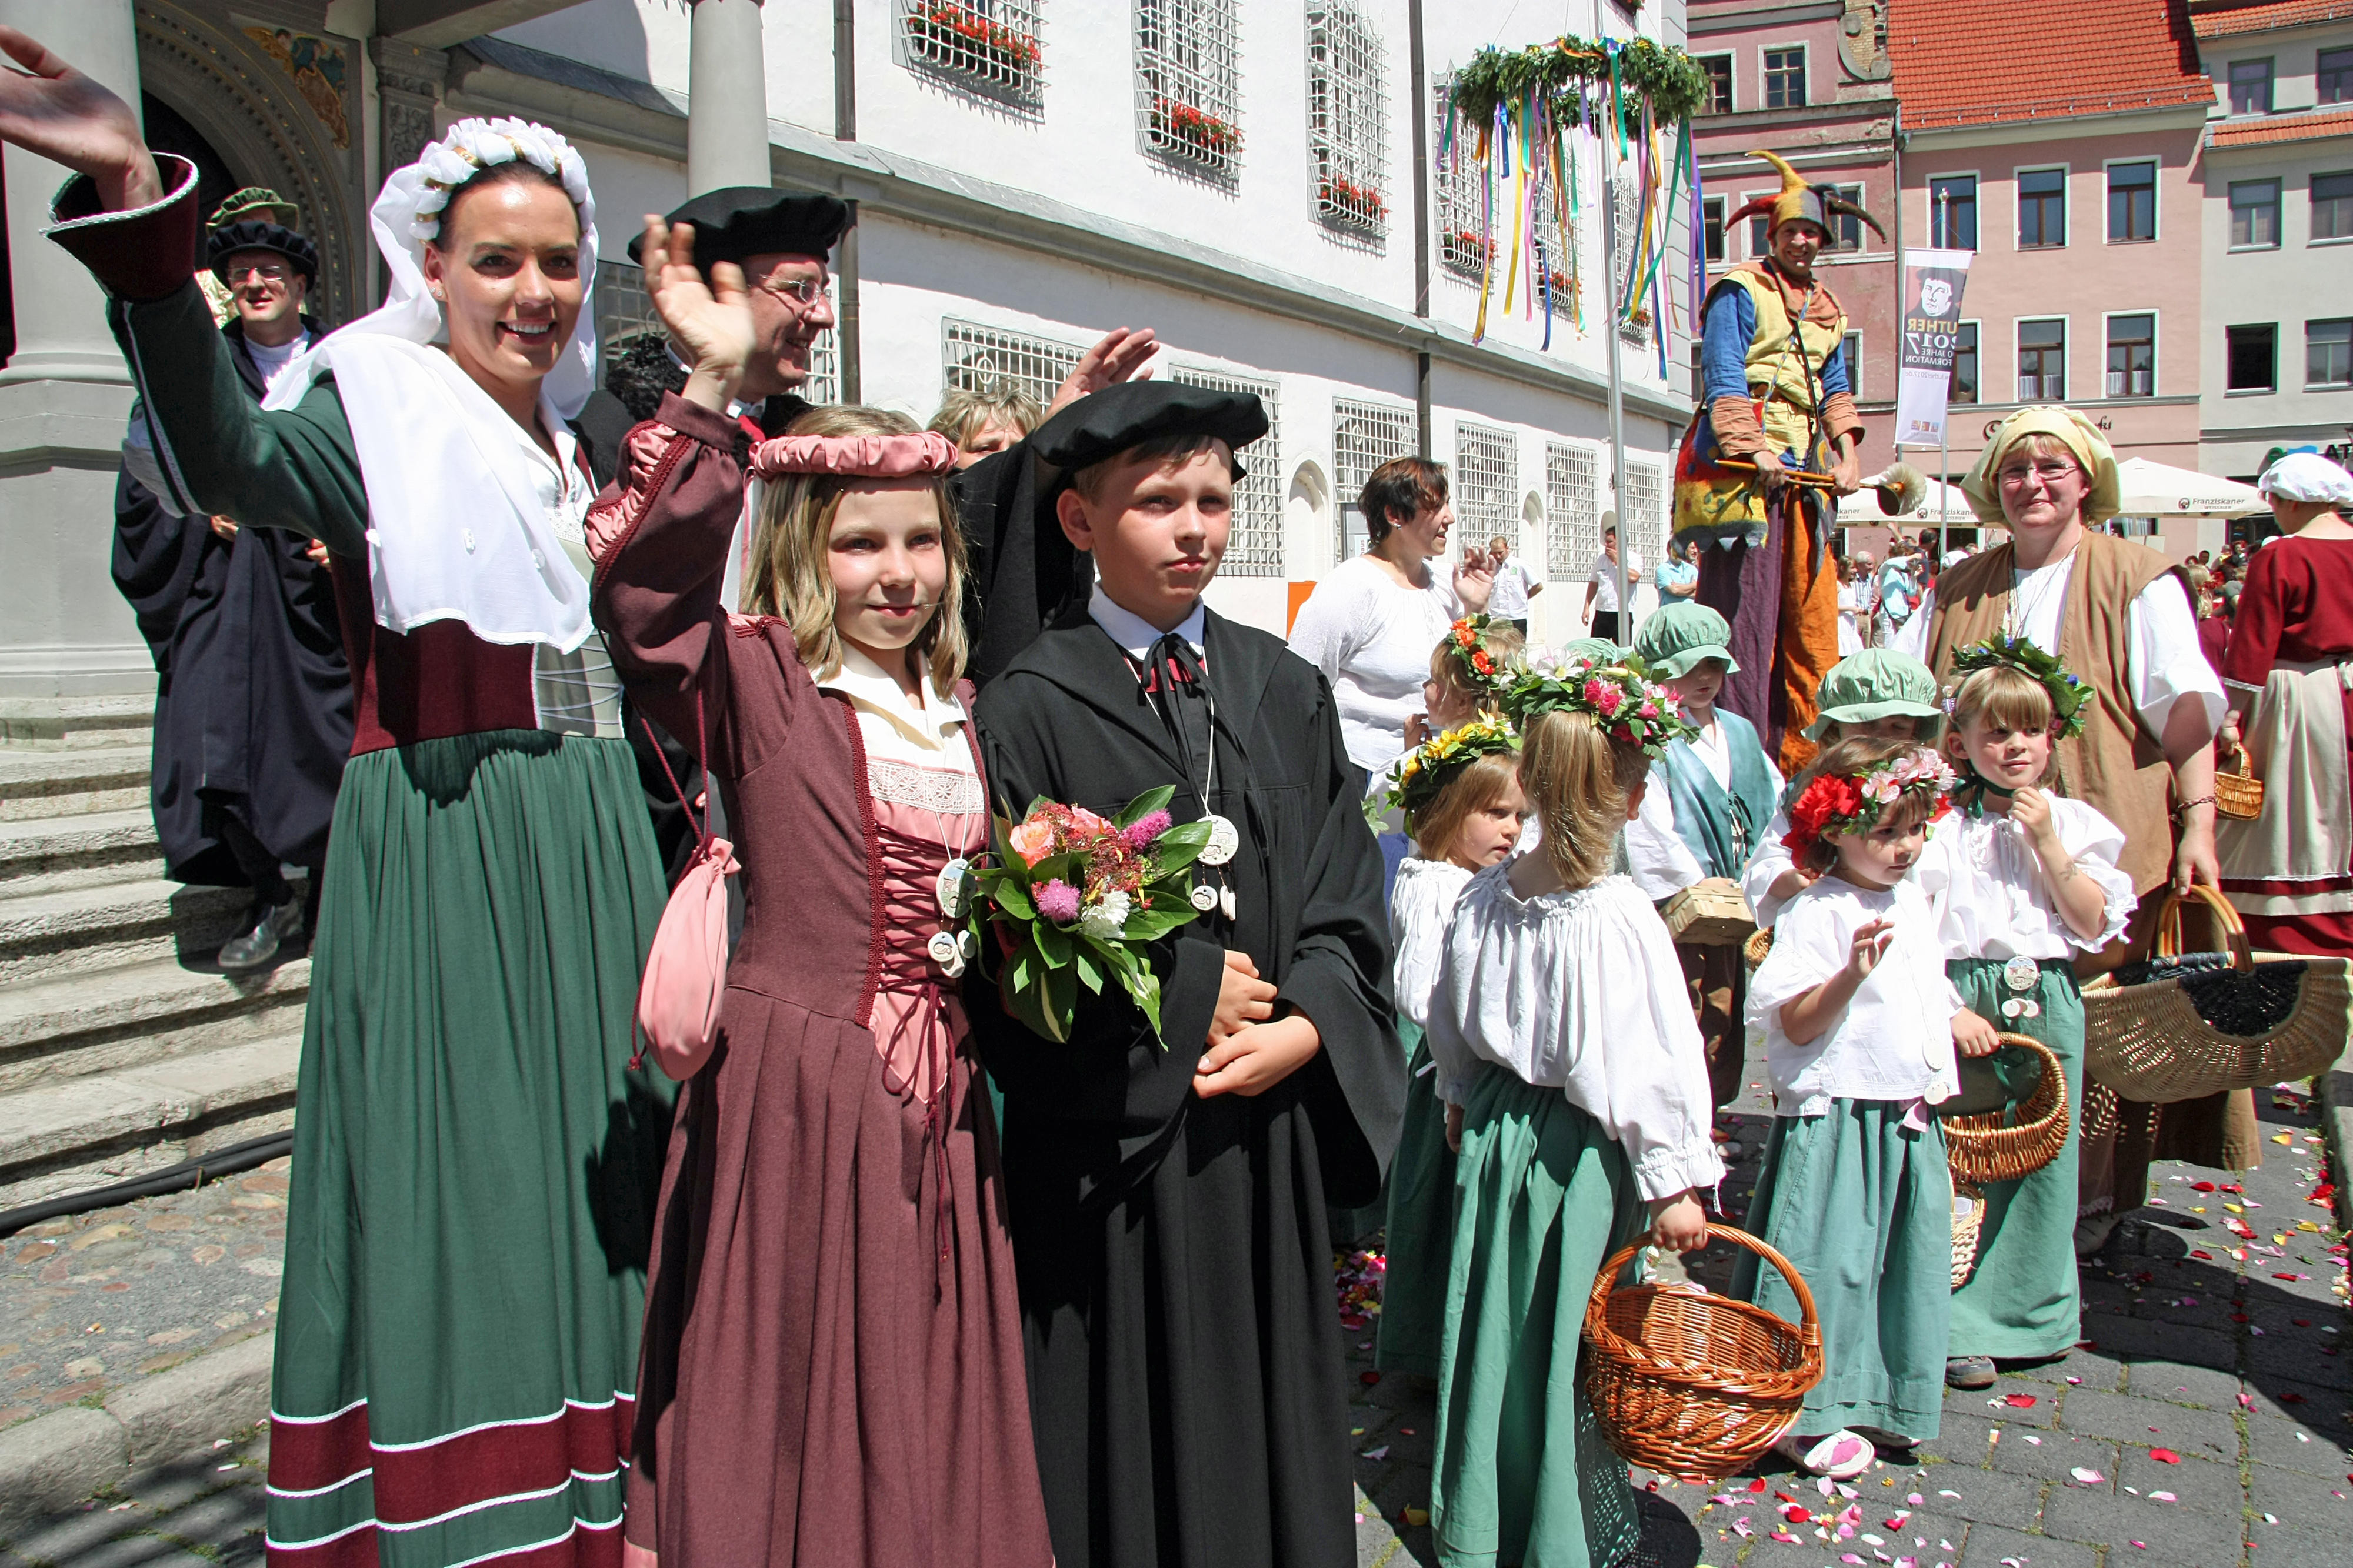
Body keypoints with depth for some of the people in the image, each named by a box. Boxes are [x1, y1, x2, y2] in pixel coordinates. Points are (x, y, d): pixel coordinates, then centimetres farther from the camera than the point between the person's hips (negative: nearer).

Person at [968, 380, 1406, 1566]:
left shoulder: (1285, 690, 7)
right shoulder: (1030, 706, -7)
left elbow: (1346, 904, 5)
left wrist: (1302, 1028, -11)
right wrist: (1189, 997, -13)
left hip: (1270, 1126, 4)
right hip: (1108, 1142, -4)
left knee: (1271, 1419, 17)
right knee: (1132, 1437, 9)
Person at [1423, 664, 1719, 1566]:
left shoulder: (1485, 895, -3)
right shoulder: (1621, 921, -21)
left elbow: (1450, 1025, 9)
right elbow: (1646, 1061, -17)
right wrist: (1672, 1184, -9)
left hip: (1492, 1130, 6)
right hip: (1579, 1152, -5)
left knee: (1492, 1327, 17)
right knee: (1567, 1338, 8)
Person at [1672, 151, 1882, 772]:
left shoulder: (1826, 308, 24)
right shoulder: (1740, 292, 2)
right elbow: (1723, 377, -8)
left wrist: (1847, 453, 11)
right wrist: (1756, 449, -18)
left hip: (1806, 477, 7)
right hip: (1743, 472, -7)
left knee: (1814, 618, 4)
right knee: (1744, 620, -9)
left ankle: (1802, 758, 10)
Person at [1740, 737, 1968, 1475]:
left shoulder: (1912, 901, 10)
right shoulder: (1813, 914, -16)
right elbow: (1797, 1025, -21)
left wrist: (1958, 1018, 15)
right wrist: (1852, 971, -33)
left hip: (1910, 1117, 8)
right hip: (1837, 1116, -8)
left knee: (1906, 1257, 15)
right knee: (1829, 1260, -3)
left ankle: (1883, 1397, 31)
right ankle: (1803, 1415, 10)